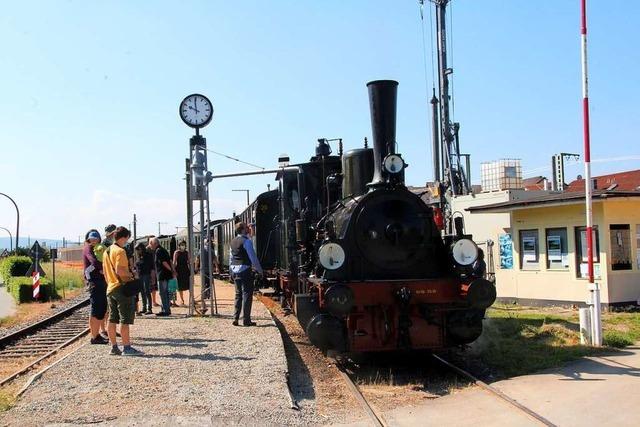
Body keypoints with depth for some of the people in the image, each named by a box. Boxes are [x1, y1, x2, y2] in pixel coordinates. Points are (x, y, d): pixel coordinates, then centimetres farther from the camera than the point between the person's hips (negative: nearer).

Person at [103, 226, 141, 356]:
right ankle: (126, 347, -4)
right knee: (125, 320, -5)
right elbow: (119, 270, -25)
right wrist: (130, 275, -9)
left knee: (112, 319, 9)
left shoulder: (107, 251, 14)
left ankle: (114, 347, 14)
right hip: (122, 287, -9)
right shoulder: (120, 251, -14)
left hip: (110, 288, 9)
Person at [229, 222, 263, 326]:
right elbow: (253, 257, -13)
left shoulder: (233, 241, 11)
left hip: (235, 270, 8)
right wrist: (259, 270, -5)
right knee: (247, 294, -2)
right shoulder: (246, 241, -13)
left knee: (238, 294, 14)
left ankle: (235, 318, 12)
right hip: (245, 270, -8)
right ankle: (246, 320, -1)